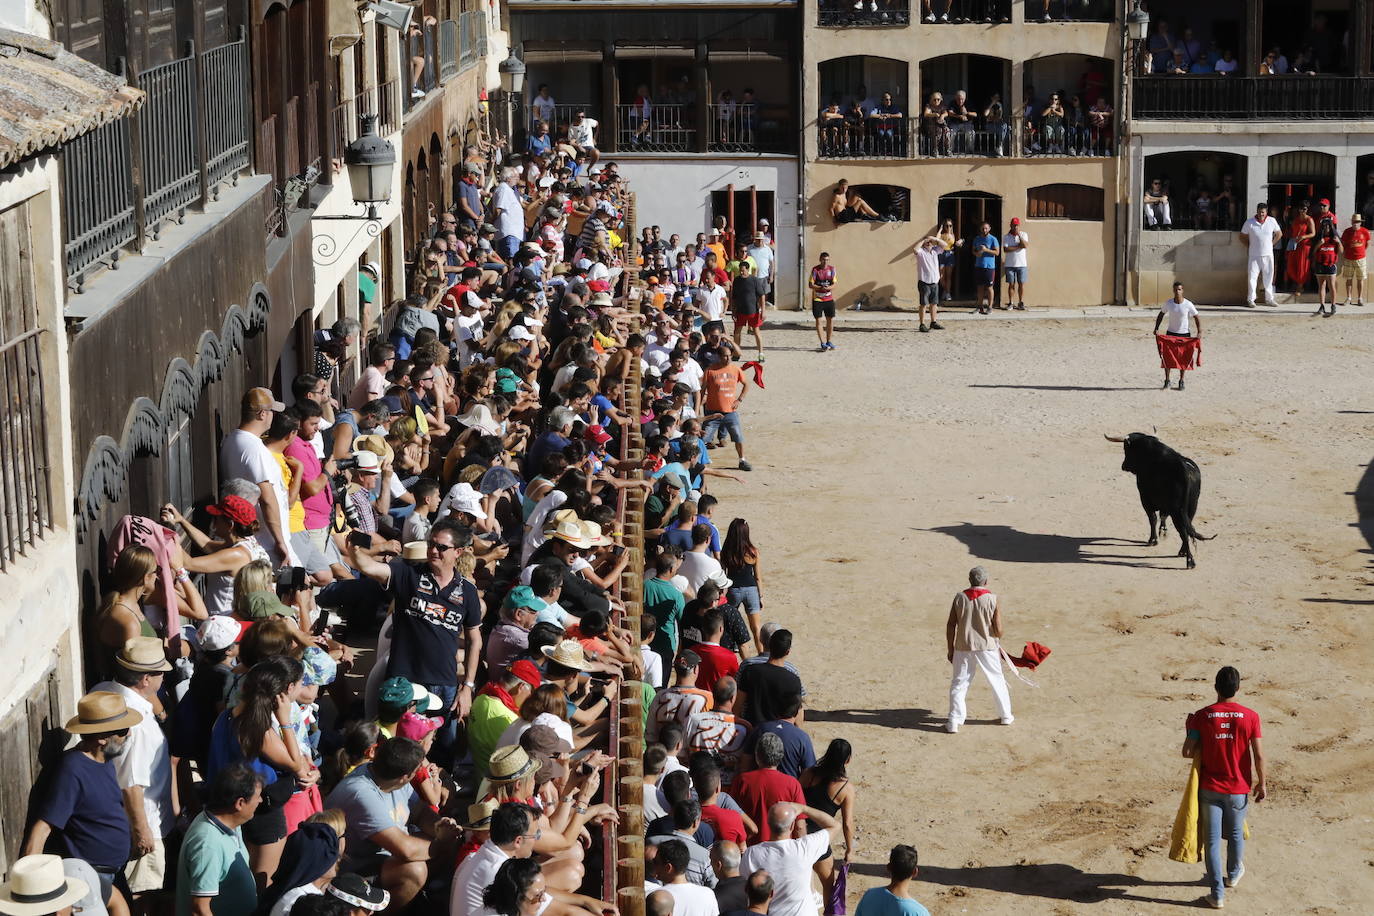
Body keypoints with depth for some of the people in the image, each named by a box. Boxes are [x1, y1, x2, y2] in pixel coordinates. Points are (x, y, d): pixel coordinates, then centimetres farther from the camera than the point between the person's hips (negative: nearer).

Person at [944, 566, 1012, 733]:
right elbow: (998, 629, -10)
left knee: (958, 683, 8)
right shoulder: (993, 600, -8)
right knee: (998, 681, 17)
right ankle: (1005, 716, 27)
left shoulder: (960, 598, -2)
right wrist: (997, 638, 13)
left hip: (963, 648, 1)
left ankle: (954, 722, 3)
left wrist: (950, 649, 7)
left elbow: (950, 625, -1)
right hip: (987, 648, -1)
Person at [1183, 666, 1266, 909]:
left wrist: (1190, 729, 8)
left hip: (1209, 788, -1)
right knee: (1235, 834, 23)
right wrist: (1261, 784, 4)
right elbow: (1258, 755, -9)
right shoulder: (1250, 717, -12)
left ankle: (1217, 894, 4)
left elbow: (1187, 752, -11)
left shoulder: (1202, 716, -11)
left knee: (1213, 840, 5)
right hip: (1238, 789, 1)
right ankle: (1233, 875, 46)